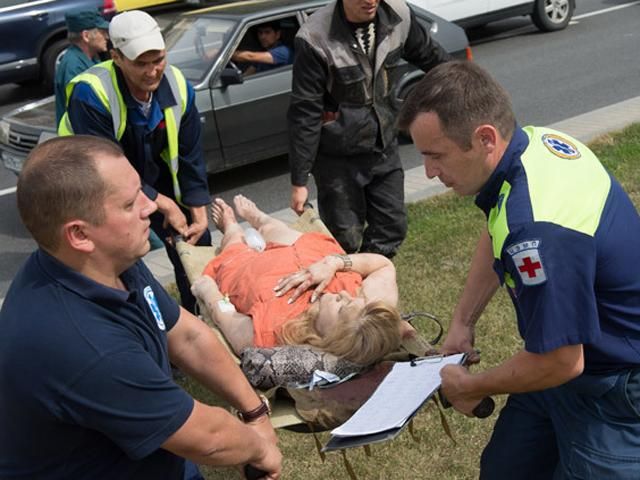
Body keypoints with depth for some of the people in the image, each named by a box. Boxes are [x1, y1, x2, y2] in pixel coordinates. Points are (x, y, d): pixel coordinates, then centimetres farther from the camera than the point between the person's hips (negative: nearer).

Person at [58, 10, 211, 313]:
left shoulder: (177, 86, -17)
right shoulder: (90, 94, -33)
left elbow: (189, 155, -8)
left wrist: (199, 213, -11)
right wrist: (164, 205, -29)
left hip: (155, 179, 5)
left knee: (196, 243, 11)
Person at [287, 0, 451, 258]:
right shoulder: (315, 38, -23)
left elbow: (430, 55, 10)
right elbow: (304, 115, -19)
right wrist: (299, 181, -16)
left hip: (384, 148, 5)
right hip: (338, 157, -4)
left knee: (391, 228, 11)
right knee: (345, 239, 2)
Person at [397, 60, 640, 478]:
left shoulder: (537, 229, -38)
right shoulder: (533, 141, -8)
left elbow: (560, 362, -29)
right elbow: (496, 236, 12)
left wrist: (470, 387, -12)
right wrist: (463, 322, 9)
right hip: (578, 350, 9)